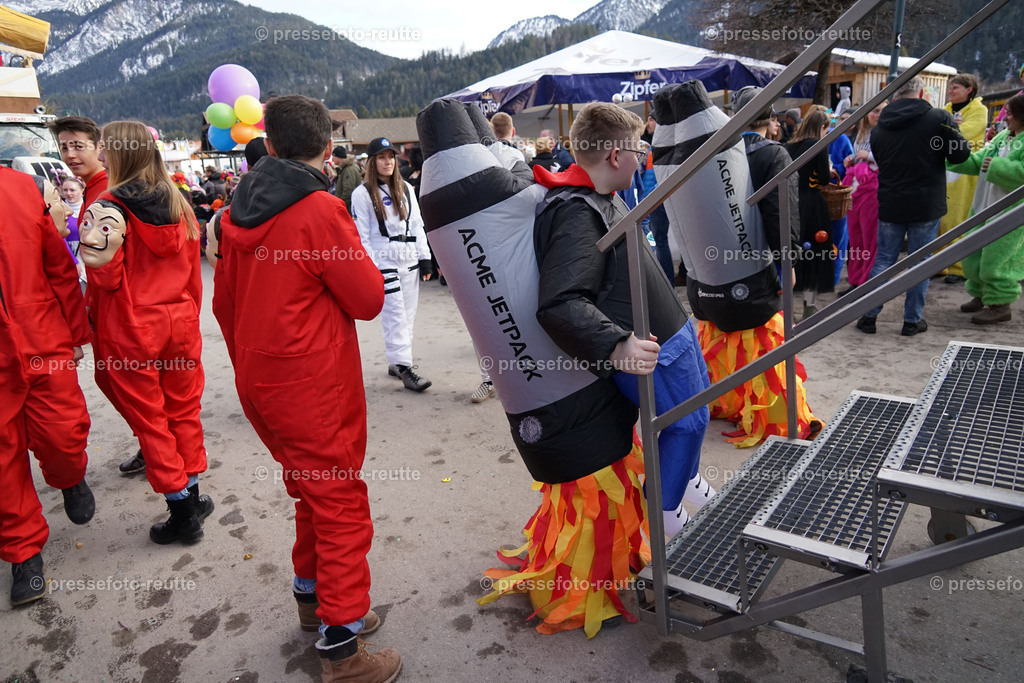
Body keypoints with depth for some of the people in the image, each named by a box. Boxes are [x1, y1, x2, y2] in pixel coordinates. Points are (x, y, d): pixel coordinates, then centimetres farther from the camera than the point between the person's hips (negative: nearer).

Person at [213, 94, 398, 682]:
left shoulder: (238, 212, 6)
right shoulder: (320, 210, -17)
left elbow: (225, 301, 13)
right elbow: (369, 299, -13)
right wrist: (356, 258, 4)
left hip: (259, 384, 8)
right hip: (316, 390, -8)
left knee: (312, 492, 23)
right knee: (341, 505, 3)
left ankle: (313, 599, 39)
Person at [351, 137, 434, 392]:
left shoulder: (405, 188, 12)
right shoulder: (362, 194, -3)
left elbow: (417, 225, 12)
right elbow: (361, 236, -5)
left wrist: (424, 258, 6)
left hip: (409, 260, 5)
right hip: (383, 261, -5)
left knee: (408, 315, 8)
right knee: (395, 316, -8)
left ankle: (396, 362, 20)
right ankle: (404, 367, -5)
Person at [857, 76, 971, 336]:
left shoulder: (880, 126, 4)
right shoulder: (939, 118, -9)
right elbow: (961, 154, -7)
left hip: (890, 205, 3)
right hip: (927, 205, -3)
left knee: (883, 260, 10)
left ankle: (869, 316, 11)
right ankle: (912, 320, 12)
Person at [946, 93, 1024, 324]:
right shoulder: (1002, 137, 14)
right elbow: (976, 162, 15)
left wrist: (995, 166, -21)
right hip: (983, 207, 9)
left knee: (997, 259, -5)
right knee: (973, 255, 14)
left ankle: (1000, 304, 7)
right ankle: (981, 294, 31)